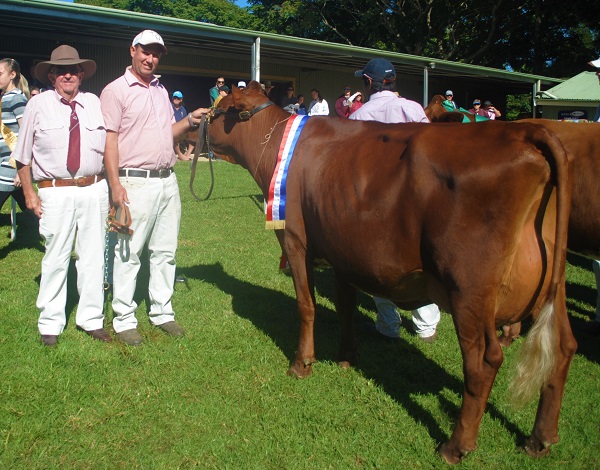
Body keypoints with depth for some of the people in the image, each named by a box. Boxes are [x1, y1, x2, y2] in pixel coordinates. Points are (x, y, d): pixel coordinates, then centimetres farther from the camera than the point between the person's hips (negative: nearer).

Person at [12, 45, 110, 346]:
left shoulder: (94, 103, 8)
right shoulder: (38, 105, 2)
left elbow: (108, 147, 11)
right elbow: (23, 155, 5)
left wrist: (112, 187, 5)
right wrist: (29, 192, 0)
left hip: (94, 190, 2)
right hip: (55, 192, -2)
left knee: (93, 256, 8)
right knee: (56, 259, 3)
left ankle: (91, 319, 21)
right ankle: (50, 323, 17)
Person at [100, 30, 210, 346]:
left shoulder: (161, 90, 16)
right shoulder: (116, 90, -5)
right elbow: (109, 140, -11)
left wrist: (190, 122, 4)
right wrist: (115, 185, -18)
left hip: (167, 181, 7)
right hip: (135, 182, -7)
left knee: (165, 251, 12)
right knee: (129, 253, 0)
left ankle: (162, 312, 23)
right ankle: (124, 320, 10)